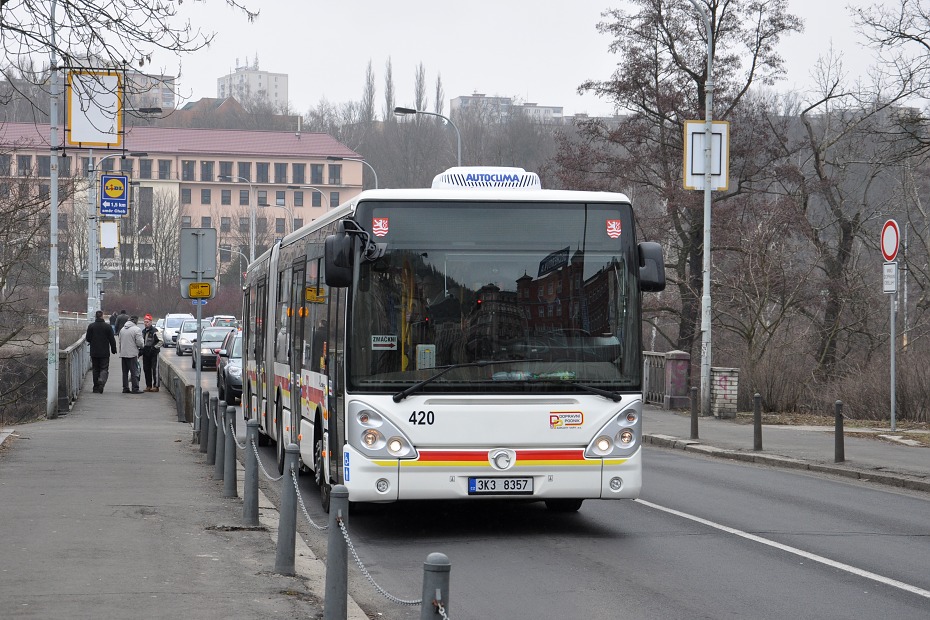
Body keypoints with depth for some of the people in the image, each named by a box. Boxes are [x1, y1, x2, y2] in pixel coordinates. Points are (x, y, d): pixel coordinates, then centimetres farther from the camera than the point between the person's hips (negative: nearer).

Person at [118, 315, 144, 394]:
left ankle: (125, 388, 14)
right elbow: (139, 343, -13)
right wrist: (141, 348, 8)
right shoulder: (137, 329, -11)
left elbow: (120, 342, 16)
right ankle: (135, 388, -5)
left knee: (125, 372, 12)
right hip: (132, 354, -6)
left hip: (123, 354, 6)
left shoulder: (122, 329, 11)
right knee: (134, 372, -3)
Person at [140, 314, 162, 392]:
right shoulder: (143, 331, 15)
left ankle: (156, 386, -5)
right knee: (146, 369, 8)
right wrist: (142, 349, 15)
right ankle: (148, 385, 15)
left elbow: (160, 342, -11)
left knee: (154, 369, -7)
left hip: (153, 353, -7)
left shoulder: (154, 331, -10)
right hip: (146, 353, 7)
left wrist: (154, 348, -17)